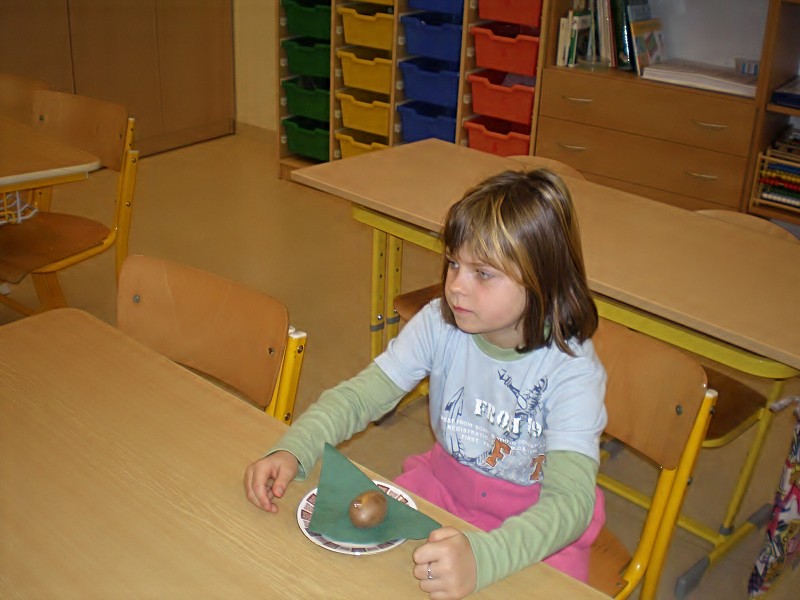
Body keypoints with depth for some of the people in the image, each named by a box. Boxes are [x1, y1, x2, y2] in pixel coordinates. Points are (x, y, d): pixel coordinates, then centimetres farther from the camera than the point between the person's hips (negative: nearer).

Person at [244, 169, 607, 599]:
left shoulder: (572, 369, -25)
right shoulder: (439, 325, -13)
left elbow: (570, 500, -34)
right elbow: (361, 394, -9)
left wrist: (480, 558, -52)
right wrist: (291, 452, -27)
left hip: (536, 519, -3)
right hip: (443, 484, 3)